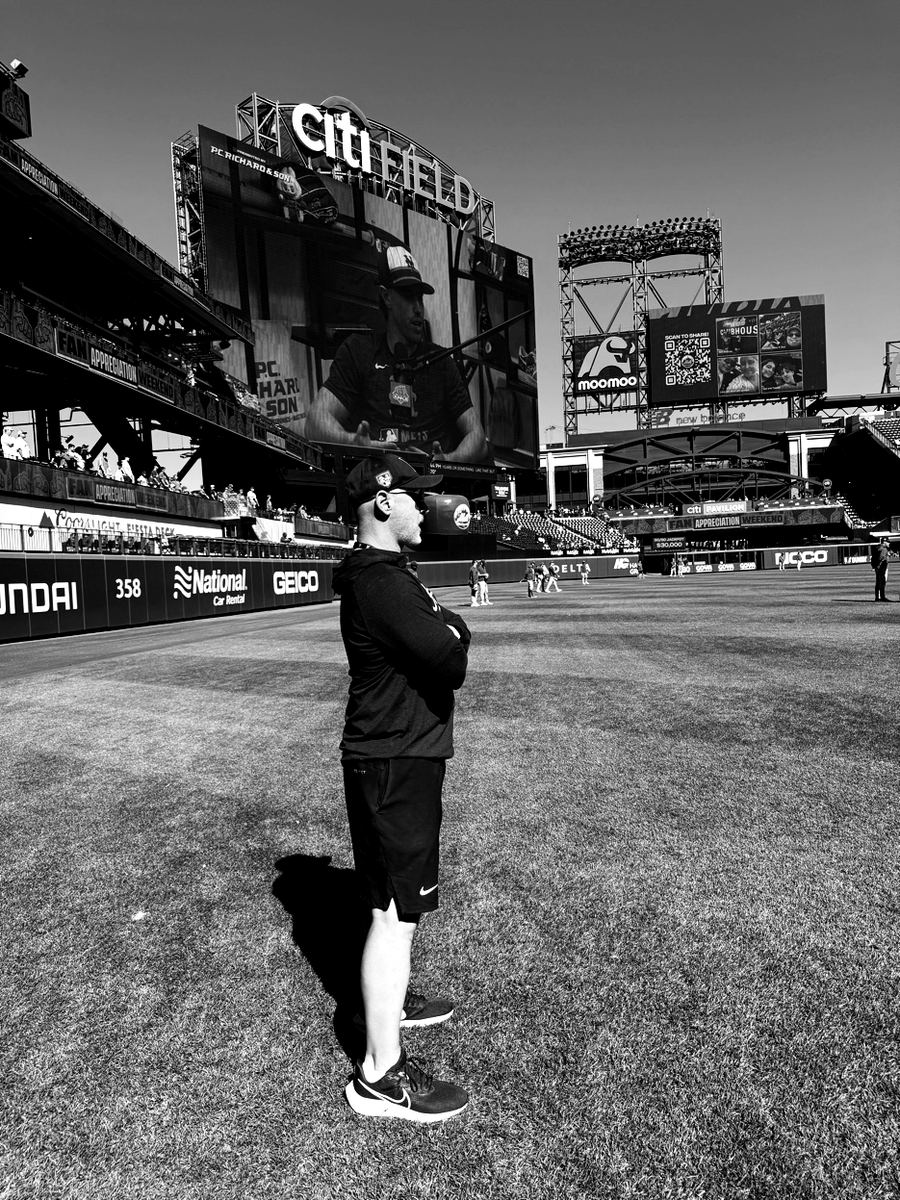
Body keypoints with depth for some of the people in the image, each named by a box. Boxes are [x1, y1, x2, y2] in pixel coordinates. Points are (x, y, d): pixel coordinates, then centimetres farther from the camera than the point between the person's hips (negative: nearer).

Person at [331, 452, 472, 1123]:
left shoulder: (381, 574, 14)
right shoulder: (381, 581, -21)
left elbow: (439, 642, 13)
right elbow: (452, 662, -27)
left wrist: (442, 626, -7)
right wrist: (451, 628, -8)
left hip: (397, 757, 11)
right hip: (396, 764, -11)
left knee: (396, 903, 26)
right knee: (397, 913, -1)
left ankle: (390, 999, 47)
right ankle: (380, 1076, 14)